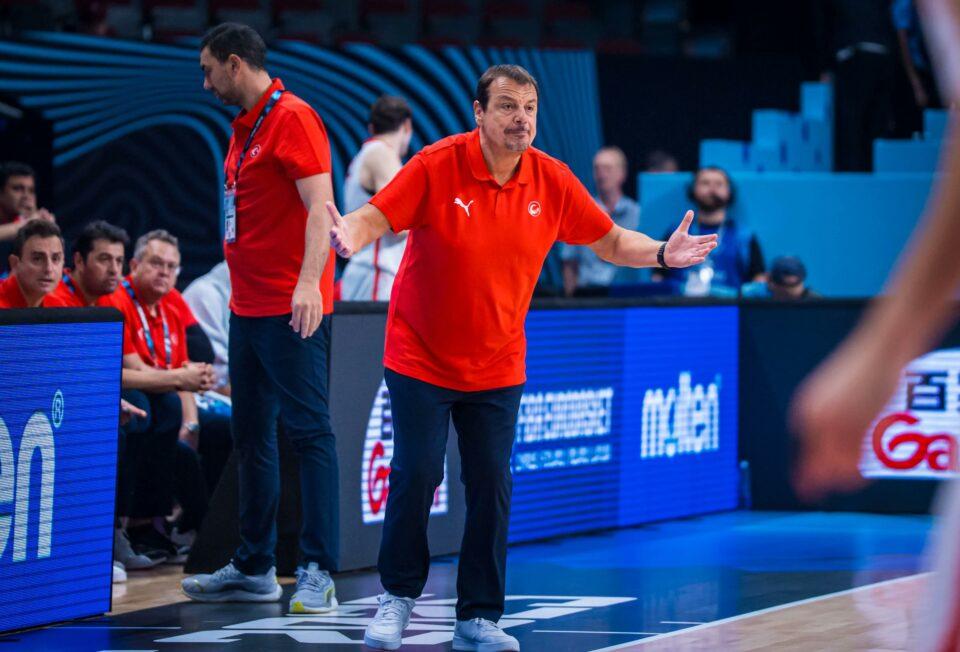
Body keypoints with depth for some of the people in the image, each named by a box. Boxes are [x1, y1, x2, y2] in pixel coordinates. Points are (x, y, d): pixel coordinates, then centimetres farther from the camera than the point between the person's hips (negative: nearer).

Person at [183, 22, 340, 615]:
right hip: (247, 308, 10)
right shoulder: (245, 127, 16)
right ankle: (255, 568, 21)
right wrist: (240, 288, 19)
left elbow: (319, 207, -19)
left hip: (291, 310, -10)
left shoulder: (293, 117, -11)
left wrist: (309, 282, -30)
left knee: (310, 431, -9)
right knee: (252, 435, 13)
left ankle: (319, 572, -10)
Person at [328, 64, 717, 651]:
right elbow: (375, 218, -17)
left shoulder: (552, 181, -6)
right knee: (416, 476, -4)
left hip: (497, 368, 2)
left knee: (492, 487, -2)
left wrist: (662, 254, -11)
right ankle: (399, 598, 17)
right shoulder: (437, 167, -15)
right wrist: (350, 236, -40)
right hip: (421, 358, -2)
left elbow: (610, 241, 6)